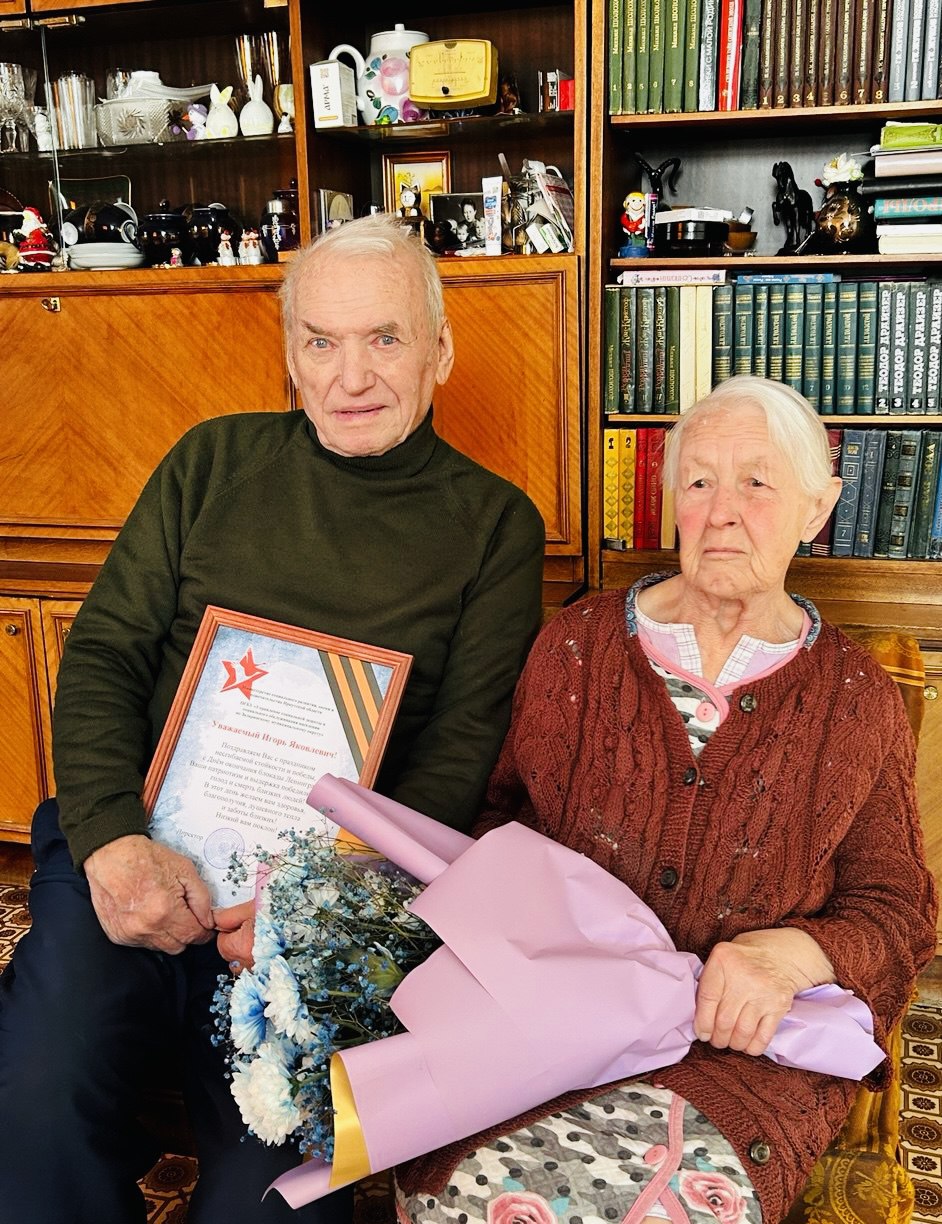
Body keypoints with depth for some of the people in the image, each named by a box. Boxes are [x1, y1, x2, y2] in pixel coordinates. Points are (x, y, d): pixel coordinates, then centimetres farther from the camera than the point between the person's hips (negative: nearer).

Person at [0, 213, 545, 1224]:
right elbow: (103, 651, 8)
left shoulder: (494, 525, 6)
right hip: (135, 853, 2)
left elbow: (461, 748, 1)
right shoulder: (217, 461, 12)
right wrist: (111, 837, -10)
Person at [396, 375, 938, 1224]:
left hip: (752, 1046, 0)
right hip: (557, 1014, 1)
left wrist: (794, 953, -14)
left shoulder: (859, 700, 6)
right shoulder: (577, 645, 8)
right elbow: (507, 819, 14)